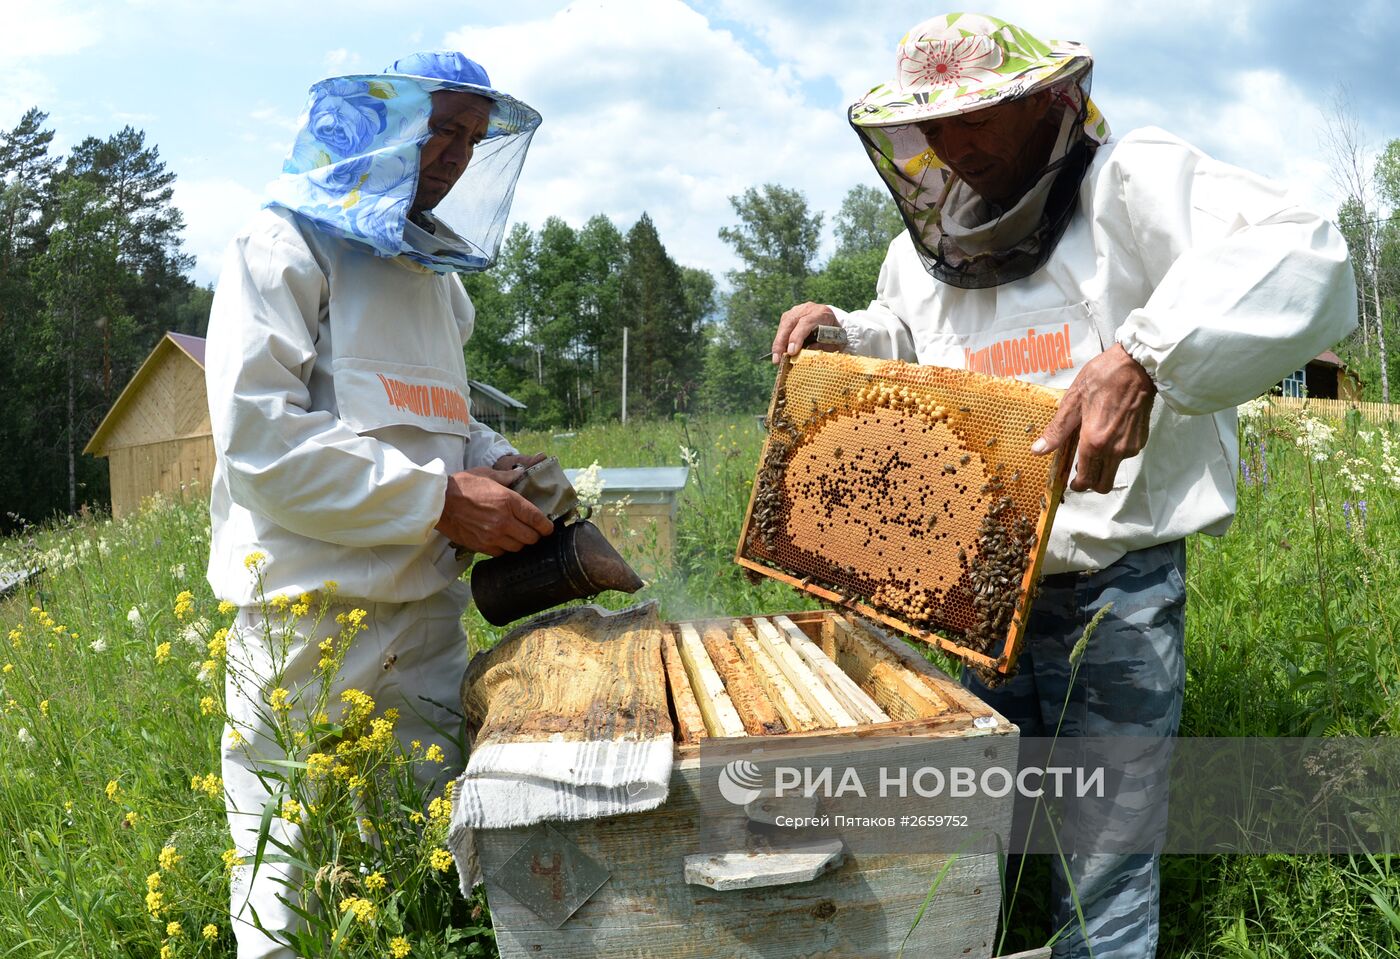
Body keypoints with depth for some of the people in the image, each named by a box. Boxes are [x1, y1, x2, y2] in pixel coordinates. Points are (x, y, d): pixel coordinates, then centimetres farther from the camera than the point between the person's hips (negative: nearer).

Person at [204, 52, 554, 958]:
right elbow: (258, 429, -15)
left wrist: (494, 460, 6)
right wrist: (440, 497, -17)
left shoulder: (441, 274, 20)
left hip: (429, 615, 7)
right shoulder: (286, 246, -3)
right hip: (313, 613, -7)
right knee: (293, 884, 1)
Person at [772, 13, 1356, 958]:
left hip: (1114, 599, -6)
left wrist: (1144, 358, -42)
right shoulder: (926, 250, 10)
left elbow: (1300, 258, -28)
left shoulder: (1129, 182, -11)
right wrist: (846, 333, 9)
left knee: (1102, 879, 6)